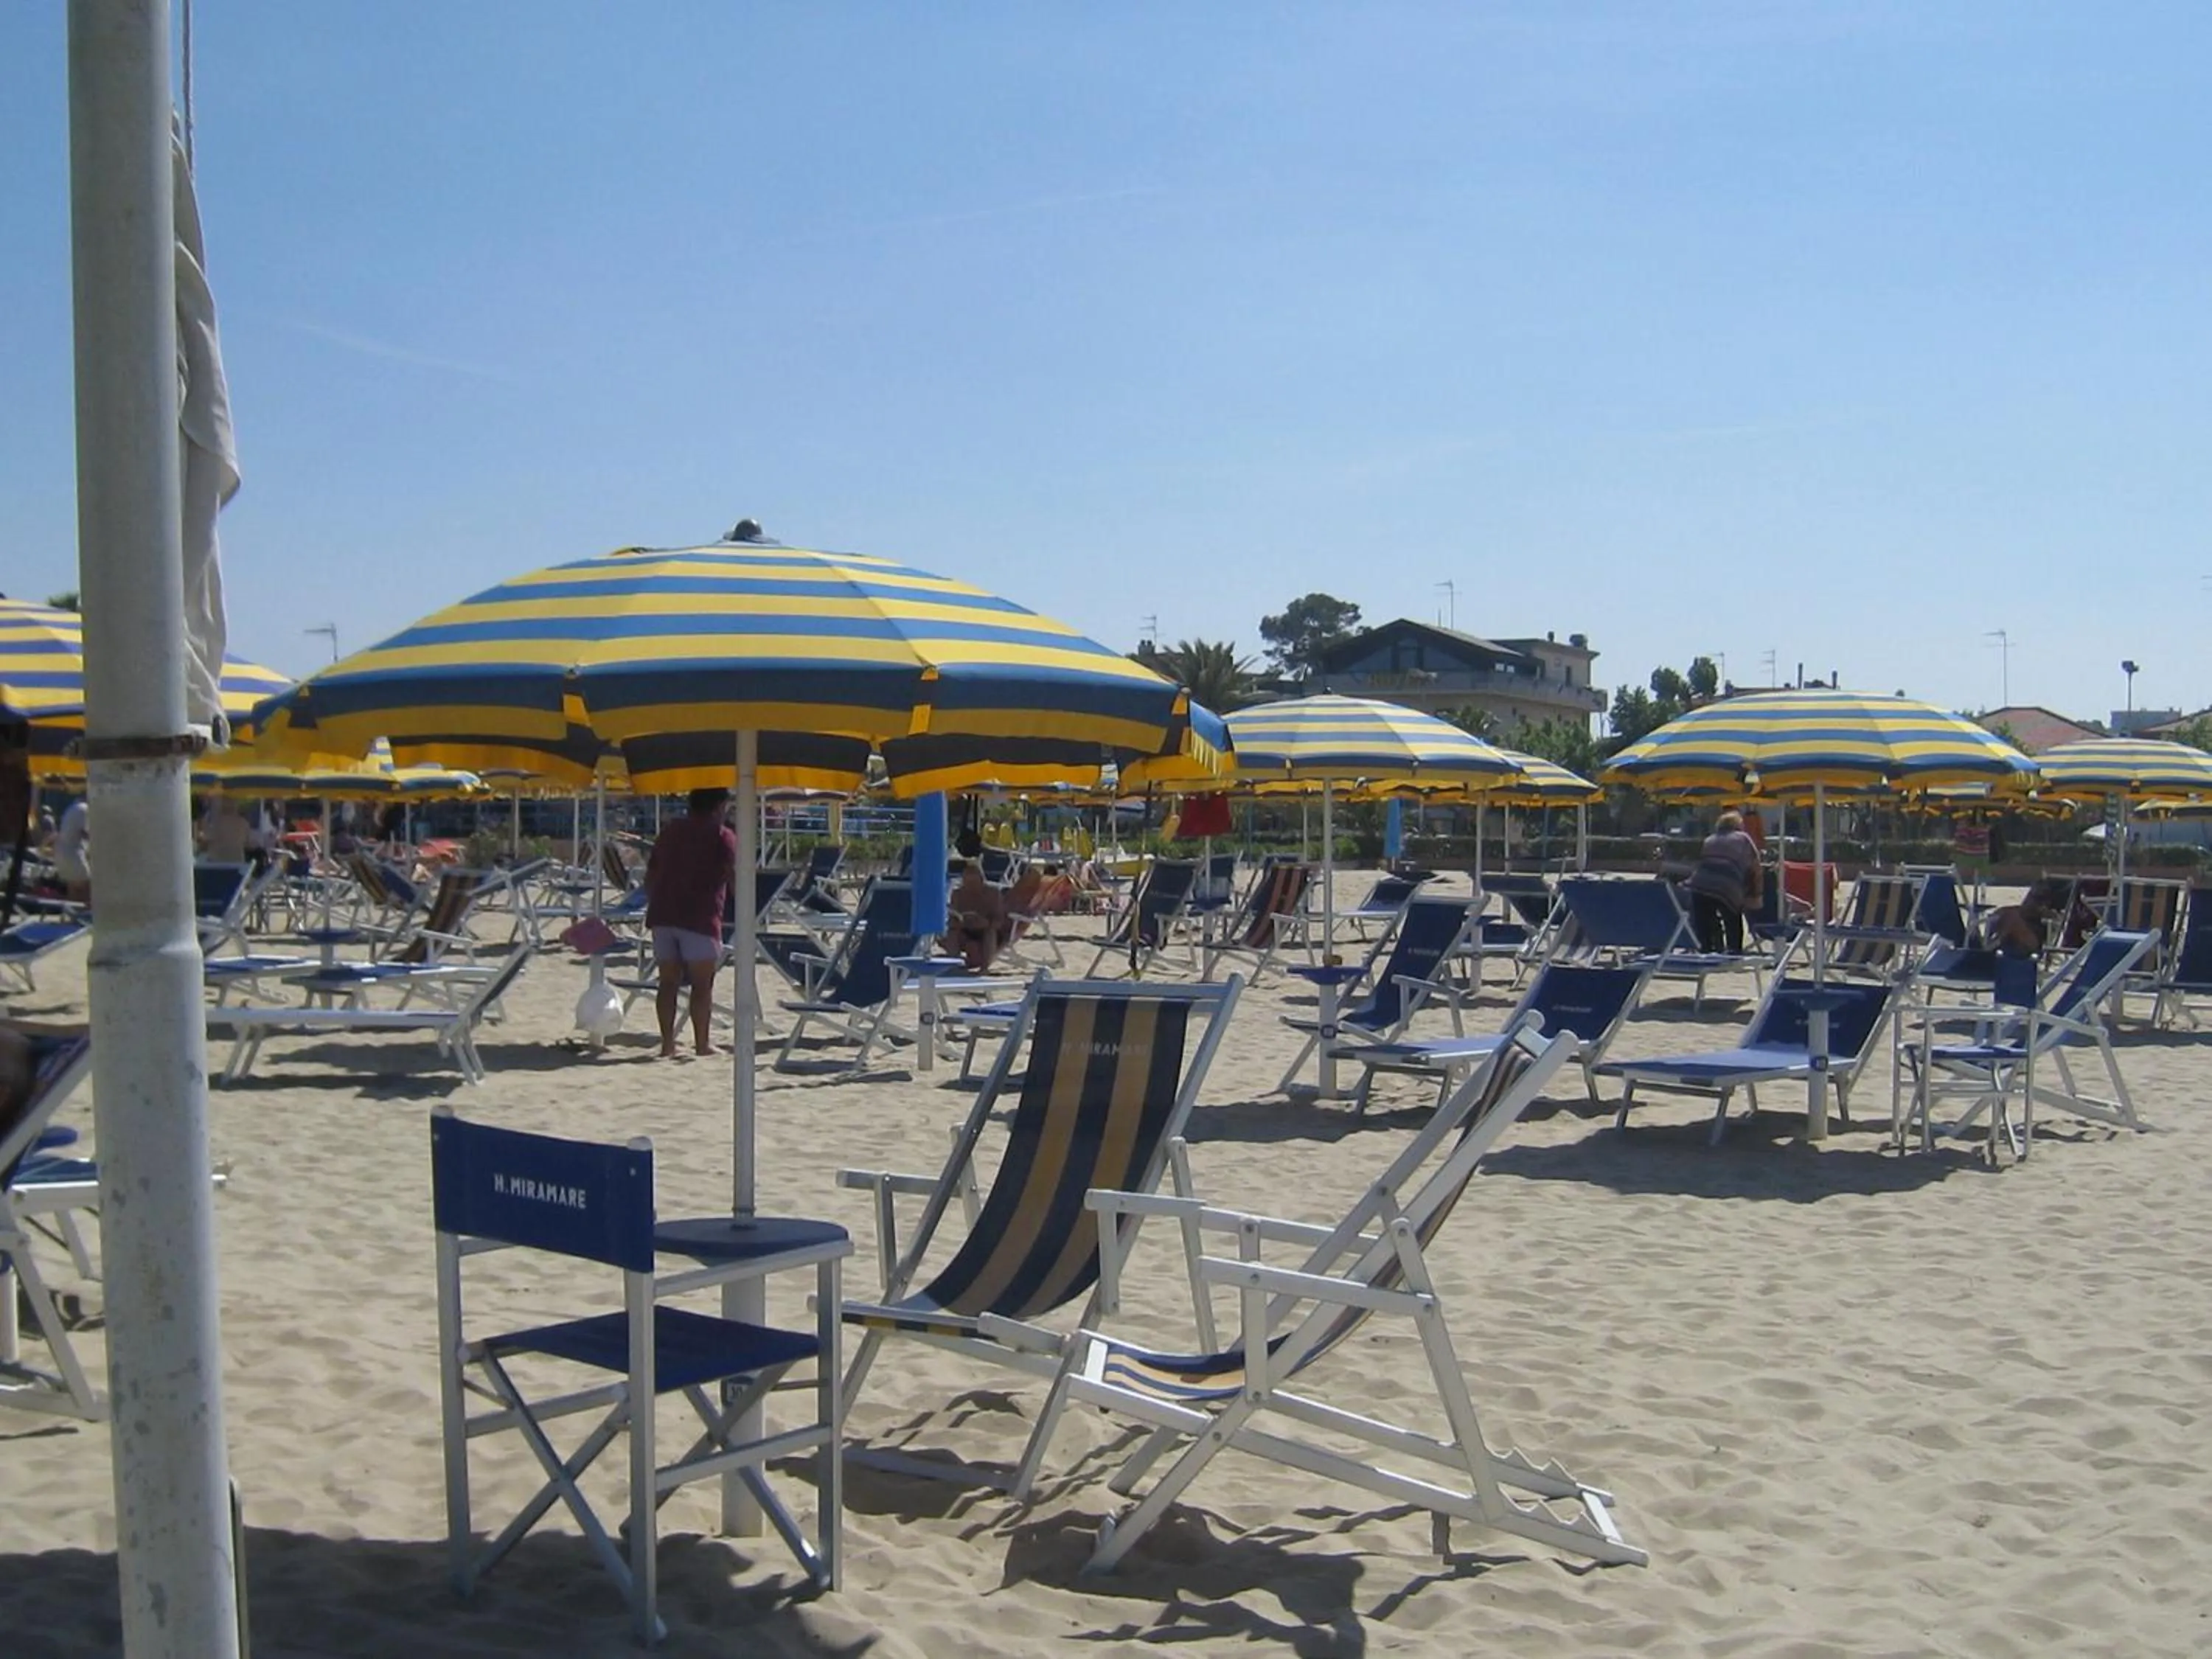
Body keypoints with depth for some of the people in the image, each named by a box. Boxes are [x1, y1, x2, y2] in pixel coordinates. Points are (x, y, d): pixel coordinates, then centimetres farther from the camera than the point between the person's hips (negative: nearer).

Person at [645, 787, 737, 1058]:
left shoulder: (670, 832, 18)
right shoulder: (722, 836, 0)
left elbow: (650, 875, 19)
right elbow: (733, 875, -10)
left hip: (662, 916, 5)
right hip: (700, 917, -5)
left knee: (668, 982, 6)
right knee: (702, 984, 1)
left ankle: (667, 1043, 5)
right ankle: (702, 1043, 2)